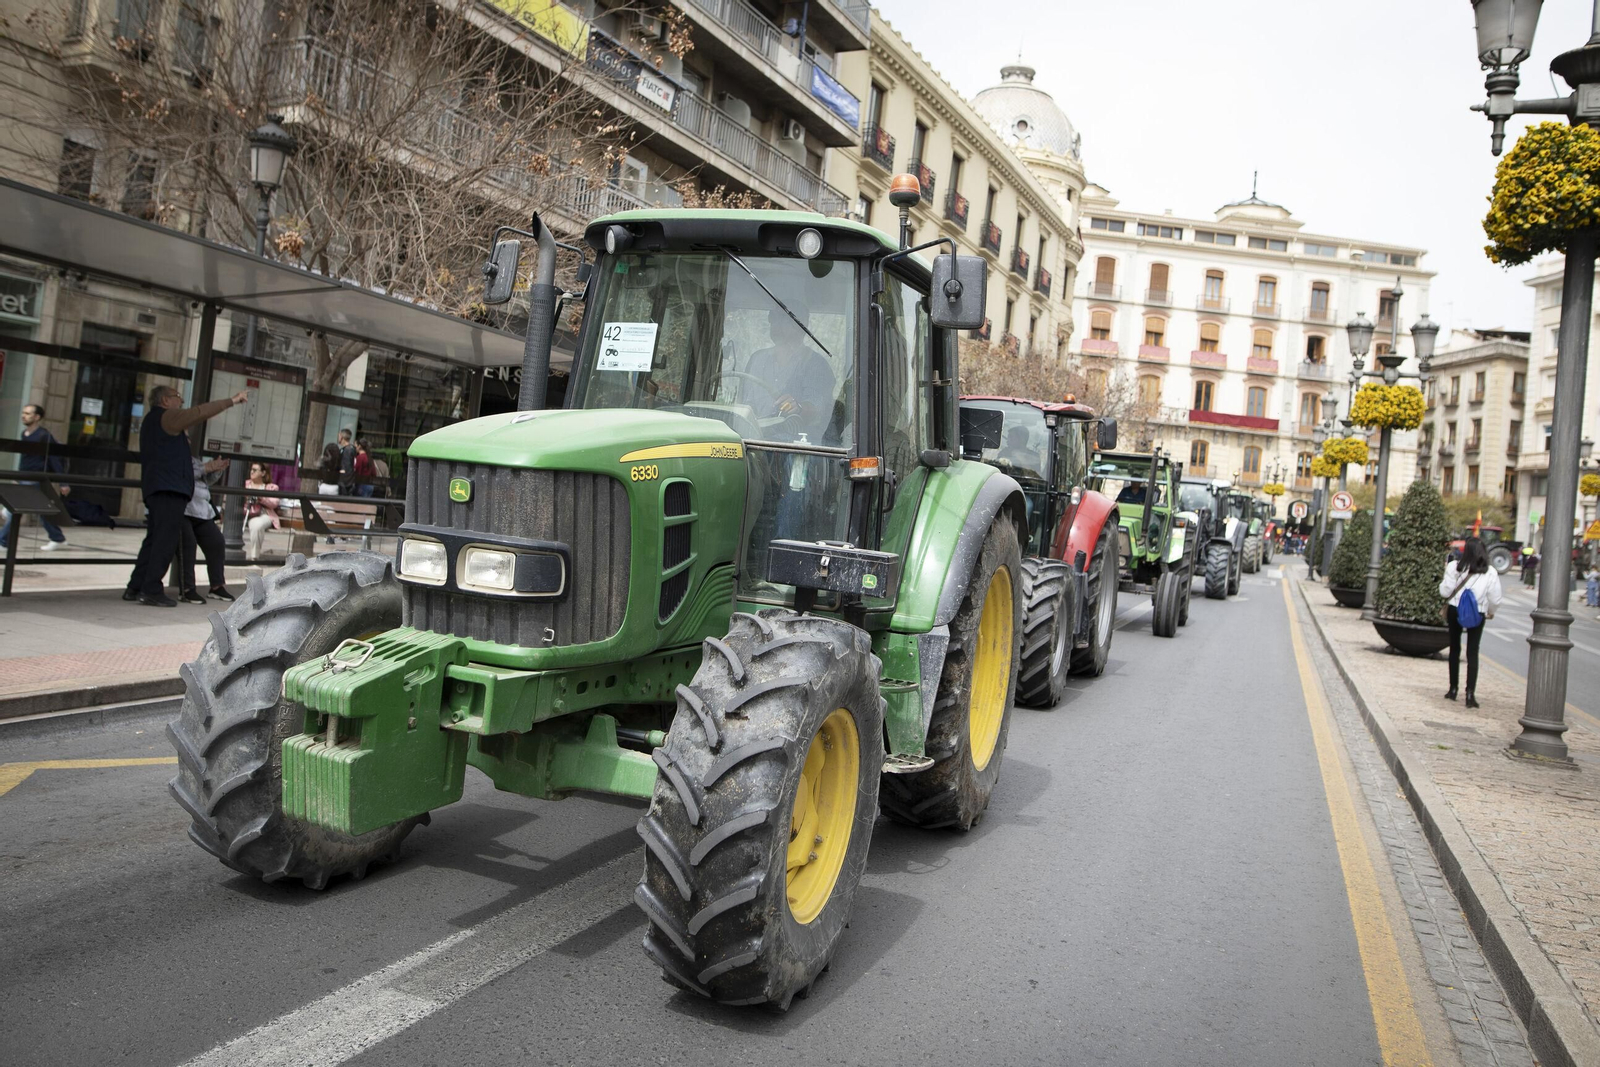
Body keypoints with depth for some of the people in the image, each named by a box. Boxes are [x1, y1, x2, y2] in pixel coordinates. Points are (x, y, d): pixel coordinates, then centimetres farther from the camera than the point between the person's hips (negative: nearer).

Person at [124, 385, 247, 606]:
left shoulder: (152, 421, 26)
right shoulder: (166, 416, -4)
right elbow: (200, 412, -11)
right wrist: (232, 400, -5)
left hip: (156, 488, 10)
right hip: (169, 488, -10)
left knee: (155, 538, 12)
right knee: (167, 538, -12)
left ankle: (135, 587, 13)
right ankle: (152, 591, -16)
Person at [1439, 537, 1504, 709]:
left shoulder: (1454, 567, -10)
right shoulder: (1490, 573, -9)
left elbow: (1445, 591, -8)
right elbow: (1495, 599, -4)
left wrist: (1446, 574, 8)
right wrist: (1491, 611, 16)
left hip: (1455, 611, 1)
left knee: (1454, 649, 15)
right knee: (1472, 652, 4)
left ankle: (1453, 689, 19)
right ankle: (1470, 693, -6)